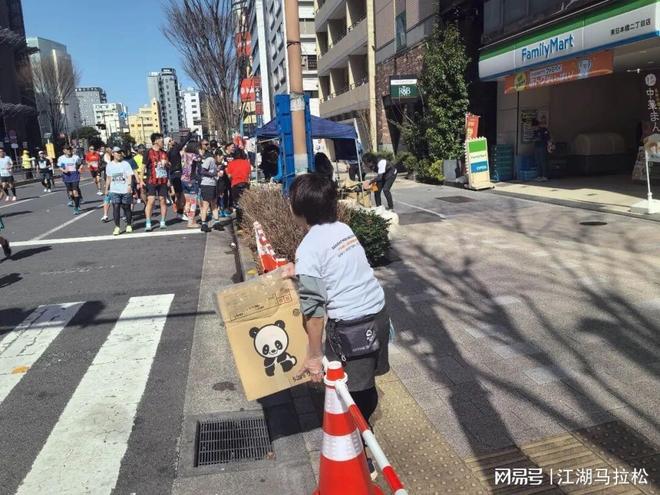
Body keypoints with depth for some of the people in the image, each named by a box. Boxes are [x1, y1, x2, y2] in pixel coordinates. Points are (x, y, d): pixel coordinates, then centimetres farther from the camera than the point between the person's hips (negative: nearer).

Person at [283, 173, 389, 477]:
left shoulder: (308, 248, -15)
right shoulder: (344, 229, 6)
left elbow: (313, 306, -16)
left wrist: (315, 355, -8)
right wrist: (300, 271, 19)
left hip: (350, 326, -8)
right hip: (377, 313, 8)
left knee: (348, 392, 7)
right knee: (365, 384, 23)